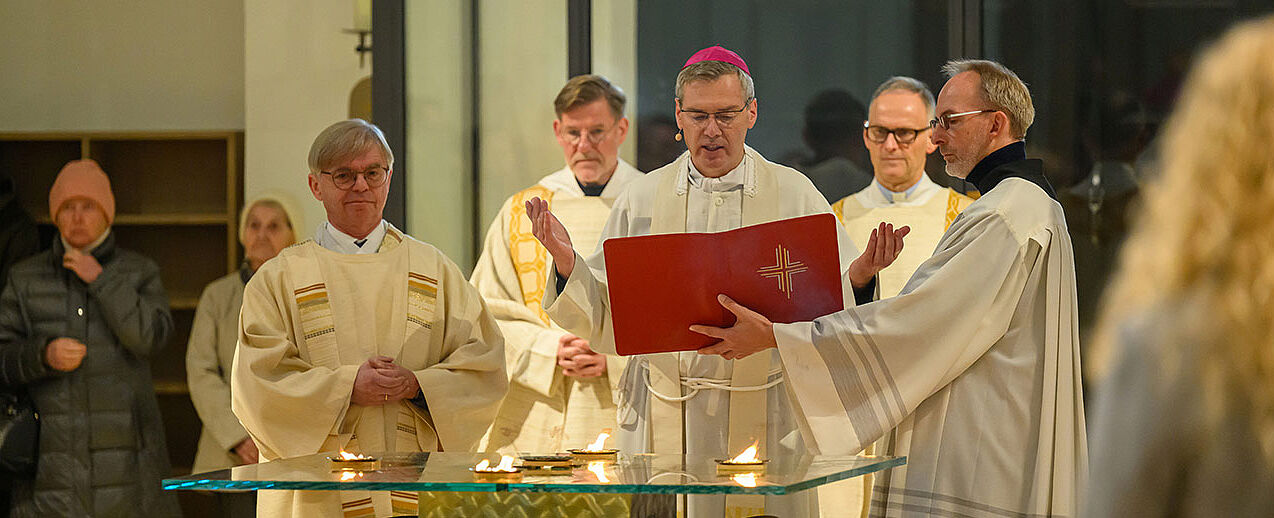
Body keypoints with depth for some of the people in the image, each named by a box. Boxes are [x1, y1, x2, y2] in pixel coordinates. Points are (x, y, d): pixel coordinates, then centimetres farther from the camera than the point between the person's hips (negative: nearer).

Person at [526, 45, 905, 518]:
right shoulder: (641, 200, 8)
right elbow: (608, 320, 7)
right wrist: (568, 266, -9)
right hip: (663, 421, 1)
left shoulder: (794, 194, 6)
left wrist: (858, 279, -17)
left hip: (763, 422, -1)